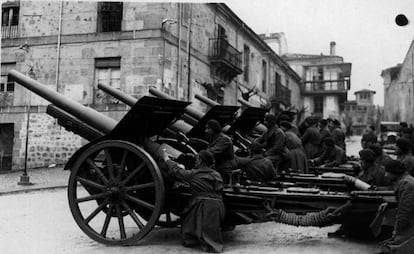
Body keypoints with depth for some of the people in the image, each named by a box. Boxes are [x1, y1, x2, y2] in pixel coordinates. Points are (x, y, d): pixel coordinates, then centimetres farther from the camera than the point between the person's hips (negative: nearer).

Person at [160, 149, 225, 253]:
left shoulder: (193, 174, -3)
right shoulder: (217, 175, 12)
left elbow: (176, 171, 6)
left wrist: (166, 159, 22)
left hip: (202, 208, -5)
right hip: (218, 208, 5)